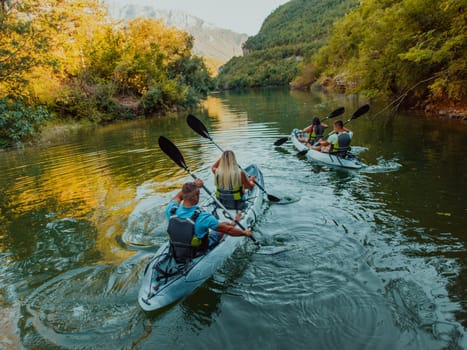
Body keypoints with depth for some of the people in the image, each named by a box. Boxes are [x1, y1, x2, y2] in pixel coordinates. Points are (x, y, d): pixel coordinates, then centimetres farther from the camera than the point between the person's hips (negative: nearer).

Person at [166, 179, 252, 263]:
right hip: (198, 252, -4)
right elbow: (228, 230, -20)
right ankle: (234, 222, 52)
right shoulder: (203, 217, -35)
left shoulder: (171, 210, -22)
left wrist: (193, 185, 2)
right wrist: (245, 232, -3)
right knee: (225, 225, 16)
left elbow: (178, 196, 5)